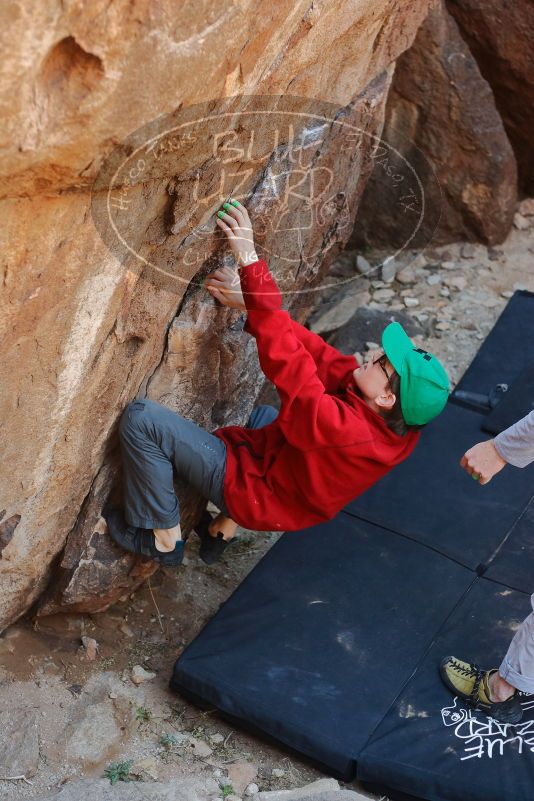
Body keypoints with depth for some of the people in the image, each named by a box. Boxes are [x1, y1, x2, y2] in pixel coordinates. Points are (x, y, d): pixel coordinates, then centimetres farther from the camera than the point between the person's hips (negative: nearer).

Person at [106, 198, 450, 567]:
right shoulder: (397, 426, -15)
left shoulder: (341, 428, -40)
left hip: (247, 484, -8)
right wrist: (252, 302, -16)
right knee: (266, 414, 40)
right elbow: (320, 356, -13)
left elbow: (287, 359, -42)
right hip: (289, 499, 9)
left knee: (141, 418, -19)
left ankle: (163, 538, -1)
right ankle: (226, 528, 31)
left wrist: (250, 260, -41)